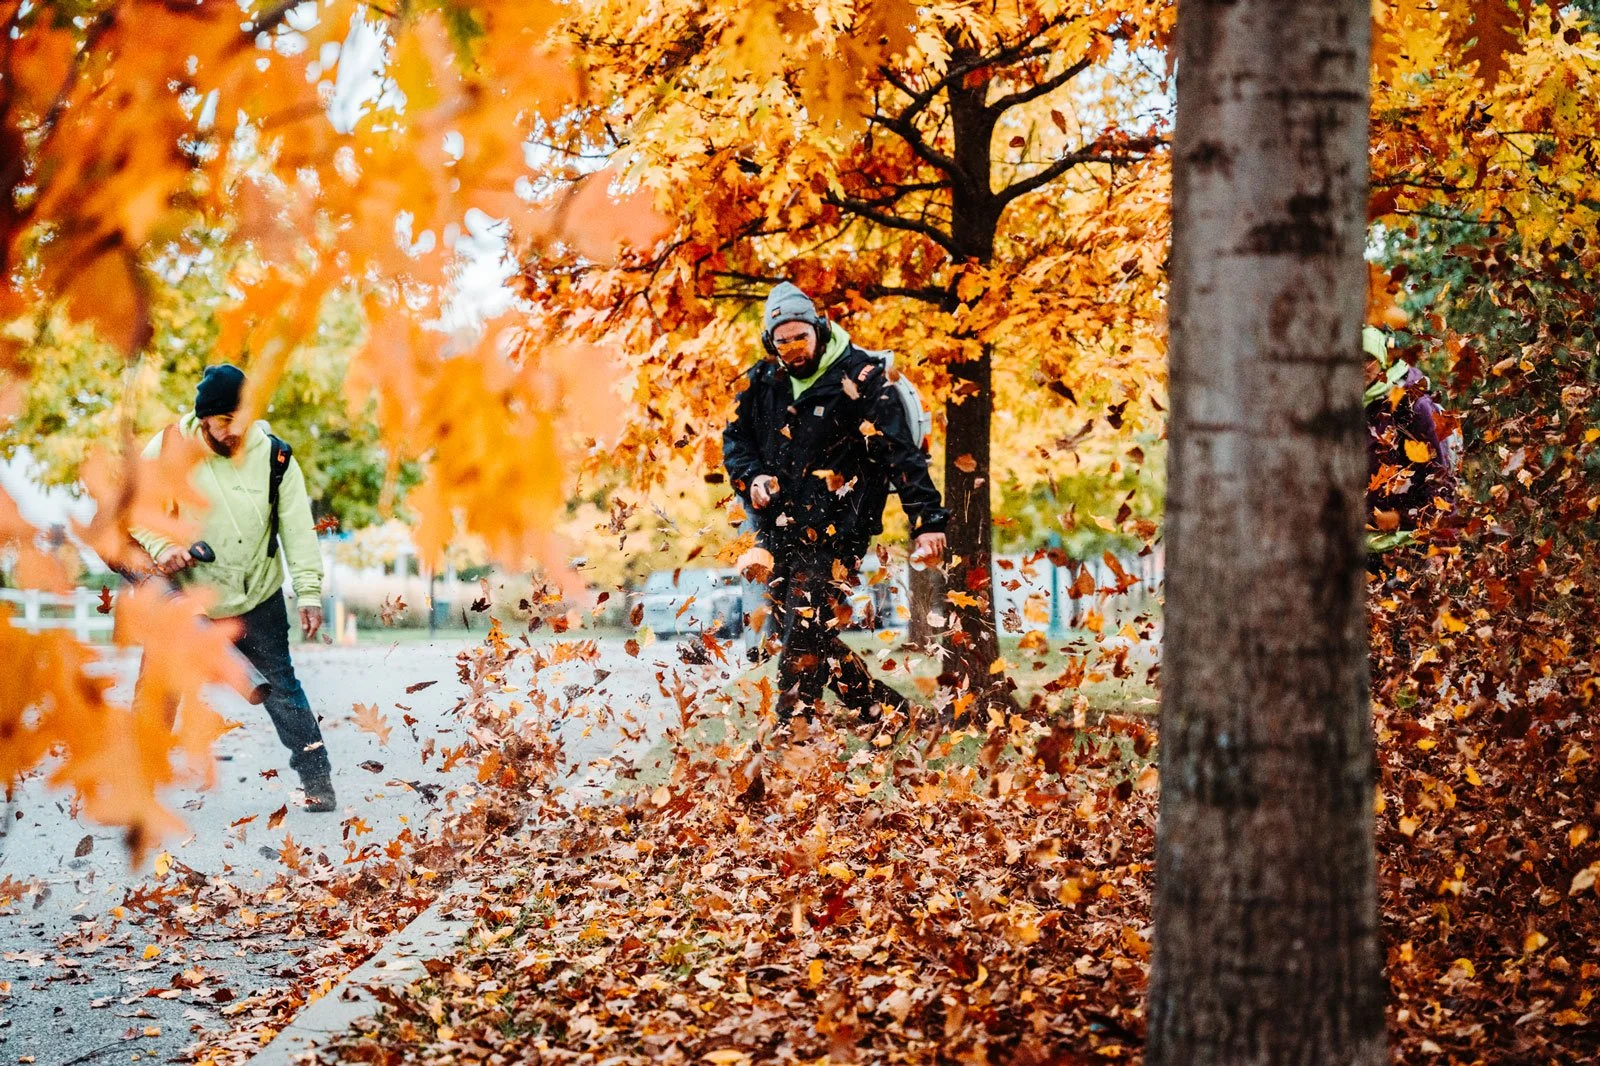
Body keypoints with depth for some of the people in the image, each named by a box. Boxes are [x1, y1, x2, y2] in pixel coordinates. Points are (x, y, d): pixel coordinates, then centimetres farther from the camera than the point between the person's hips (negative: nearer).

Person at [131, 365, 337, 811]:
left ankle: (318, 783, 12)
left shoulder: (274, 456, -12)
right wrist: (160, 544, -23)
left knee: (280, 687, 5)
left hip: (258, 597, 0)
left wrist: (309, 593, -14)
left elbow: (297, 527, -9)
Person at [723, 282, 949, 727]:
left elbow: (902, 454, -13)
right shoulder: (763, 381, 6)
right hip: (779, 533, 7)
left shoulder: (859, 378, -10)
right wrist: (753, 476, -2)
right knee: (806, 638, 10)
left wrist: (927, 522, -20)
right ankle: (888, 710, 23)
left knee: (804, 635, -13)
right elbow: (735, 438, 20)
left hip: (833, 534, -7)